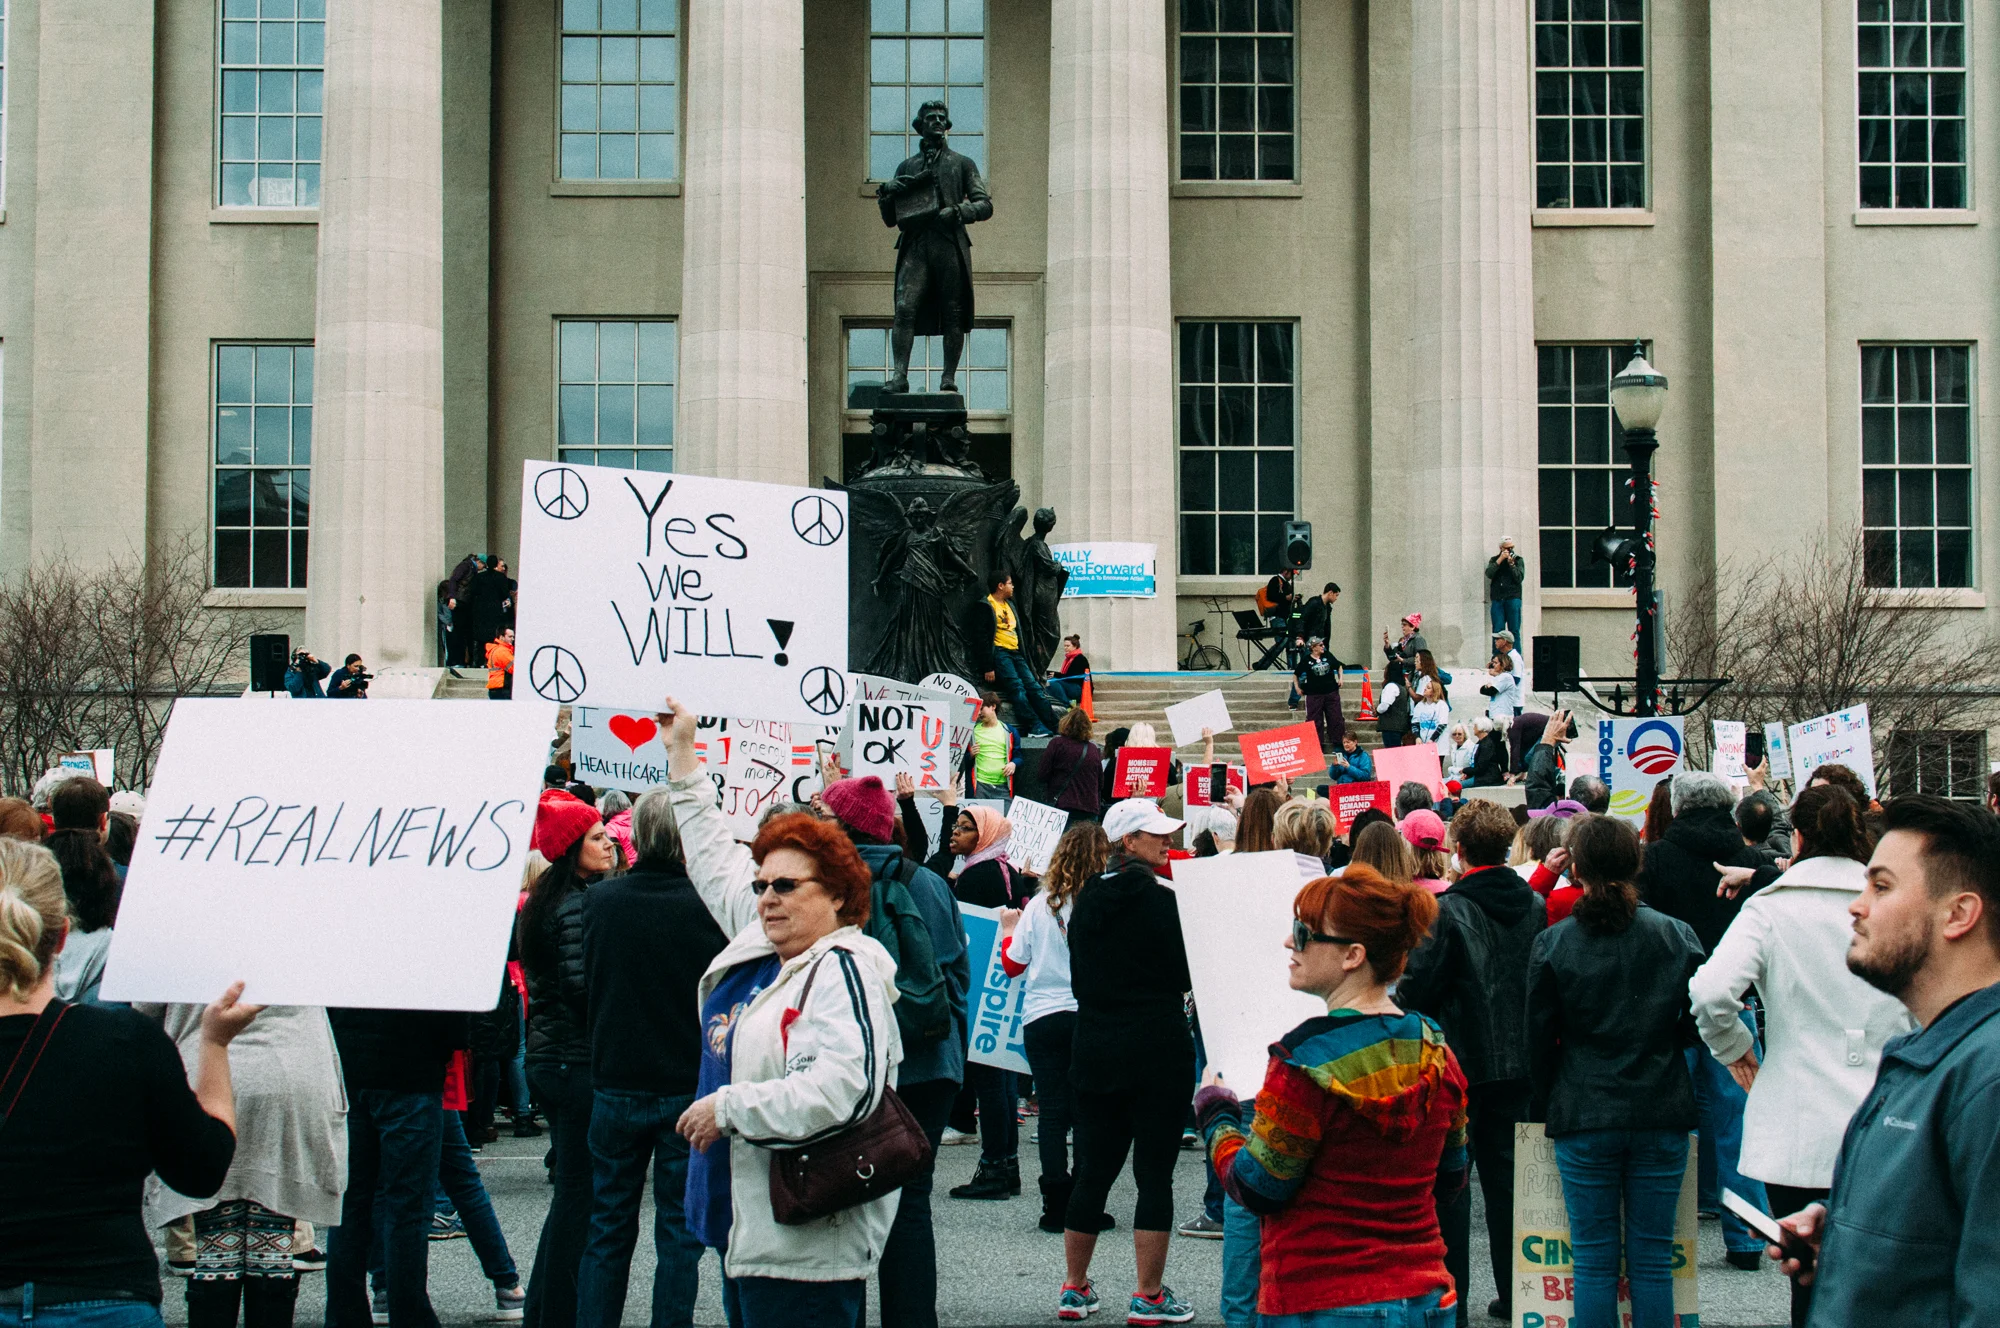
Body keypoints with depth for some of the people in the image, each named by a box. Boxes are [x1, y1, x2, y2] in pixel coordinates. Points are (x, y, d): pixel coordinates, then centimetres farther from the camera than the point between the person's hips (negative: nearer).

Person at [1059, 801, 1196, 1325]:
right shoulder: (1161, 899, -11)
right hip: (1158, 1047, -6)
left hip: (1096, 1047, 6)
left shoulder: (1087, 901, 7)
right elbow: (1186, 975, -7)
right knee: (1155, 1173, 0)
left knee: (1095, 1168, 13)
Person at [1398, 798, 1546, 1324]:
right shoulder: (1534, 907, 0)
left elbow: (1416, 989, -14)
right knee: (1506, 1172, 14)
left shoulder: (1448, 911, -17)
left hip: (1459, 1062, -5)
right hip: (1517, 1059, 6)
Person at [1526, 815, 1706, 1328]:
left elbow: (1538, 1038, 0)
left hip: (1584, 1117, -1)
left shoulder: (1552, 944, -5)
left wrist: (1545, 1106, 14)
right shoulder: (1677, 936, -1)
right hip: (1662, 1113, 2)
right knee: (1652, 1257, 7)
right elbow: (1697, 1026, 6)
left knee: (1594, 1260, 5)